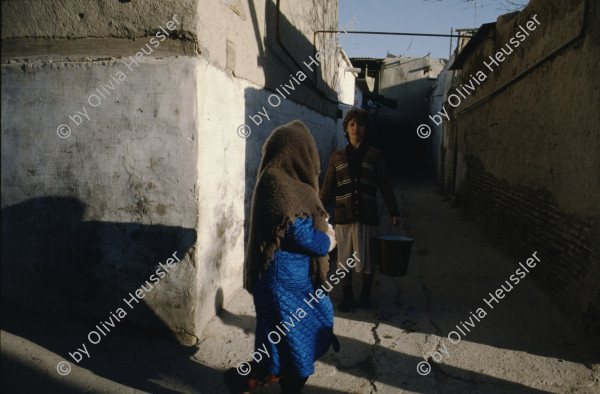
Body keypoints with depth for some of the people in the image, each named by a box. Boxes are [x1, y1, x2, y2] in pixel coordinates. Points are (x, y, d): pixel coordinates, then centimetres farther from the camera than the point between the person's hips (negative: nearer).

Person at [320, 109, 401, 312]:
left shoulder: (374, 155, 5)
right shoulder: (338, 156, 8)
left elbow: (384, 186, 7)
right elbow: (328, 187, 10)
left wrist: (394, 212, 5)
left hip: (367, 216, -1)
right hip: (343, 216, 1)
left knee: (367, 258, 7)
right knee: (344, 258, 5)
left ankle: (365, 295, 27)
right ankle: (347, 297, 20)